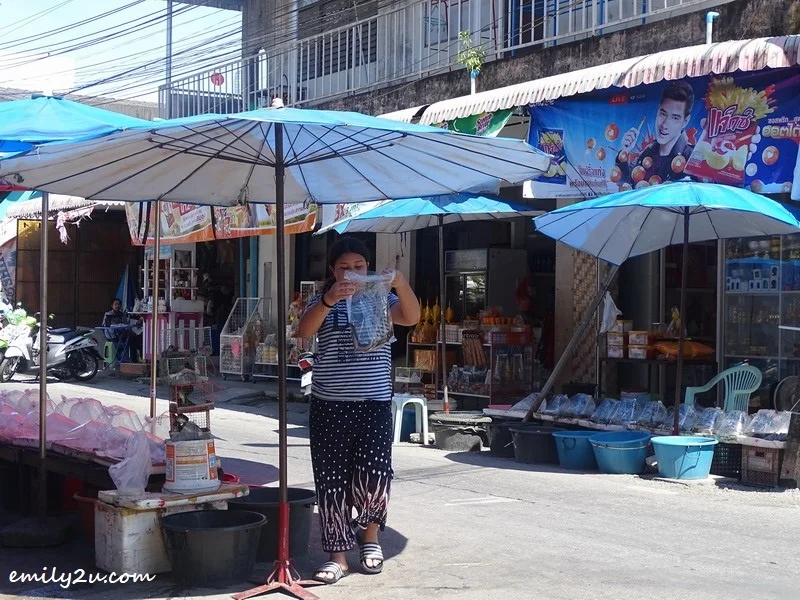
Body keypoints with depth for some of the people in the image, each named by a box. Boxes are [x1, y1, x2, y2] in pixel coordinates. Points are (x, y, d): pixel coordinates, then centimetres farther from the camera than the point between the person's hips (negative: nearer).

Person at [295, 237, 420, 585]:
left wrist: (401, 284, -31)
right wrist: (328, 300, -32)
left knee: (374, 477, -10)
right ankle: (338, 555, 14)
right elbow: (304, 331, -14)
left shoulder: (380, 299, 7)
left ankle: (369, 533, 19)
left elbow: (411, 317, -12)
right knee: (331, 482, 3)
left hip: (374, 404, 0)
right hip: (329, 406, 1)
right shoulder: (323, 303, 5)